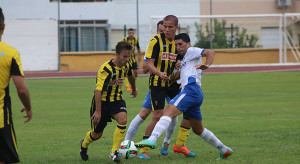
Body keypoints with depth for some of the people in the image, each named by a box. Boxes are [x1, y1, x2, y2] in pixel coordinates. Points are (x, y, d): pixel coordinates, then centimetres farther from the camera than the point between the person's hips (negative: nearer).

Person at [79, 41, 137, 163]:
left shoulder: (126, 66, -4)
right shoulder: (106, 69, -26)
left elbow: (131, 76, 22)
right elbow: (98, 90, -30)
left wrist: (134, 89, 40)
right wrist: (98, 111, -34)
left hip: (117, 100, 5)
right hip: (102, 101, -5)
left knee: (123, 120, -27)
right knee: (97, 134, 6)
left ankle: (114, 152, -16)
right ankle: (84, 145, 43)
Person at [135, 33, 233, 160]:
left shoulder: (191, 51, 6)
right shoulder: (185, 59, 34)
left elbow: (210, 52, -11)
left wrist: (206, 65, -30)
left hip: (191, 90, -11)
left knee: (168, 112, -28)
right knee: (198, 130, 20)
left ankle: (152, 140, -48)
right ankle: (224, 150, 28)